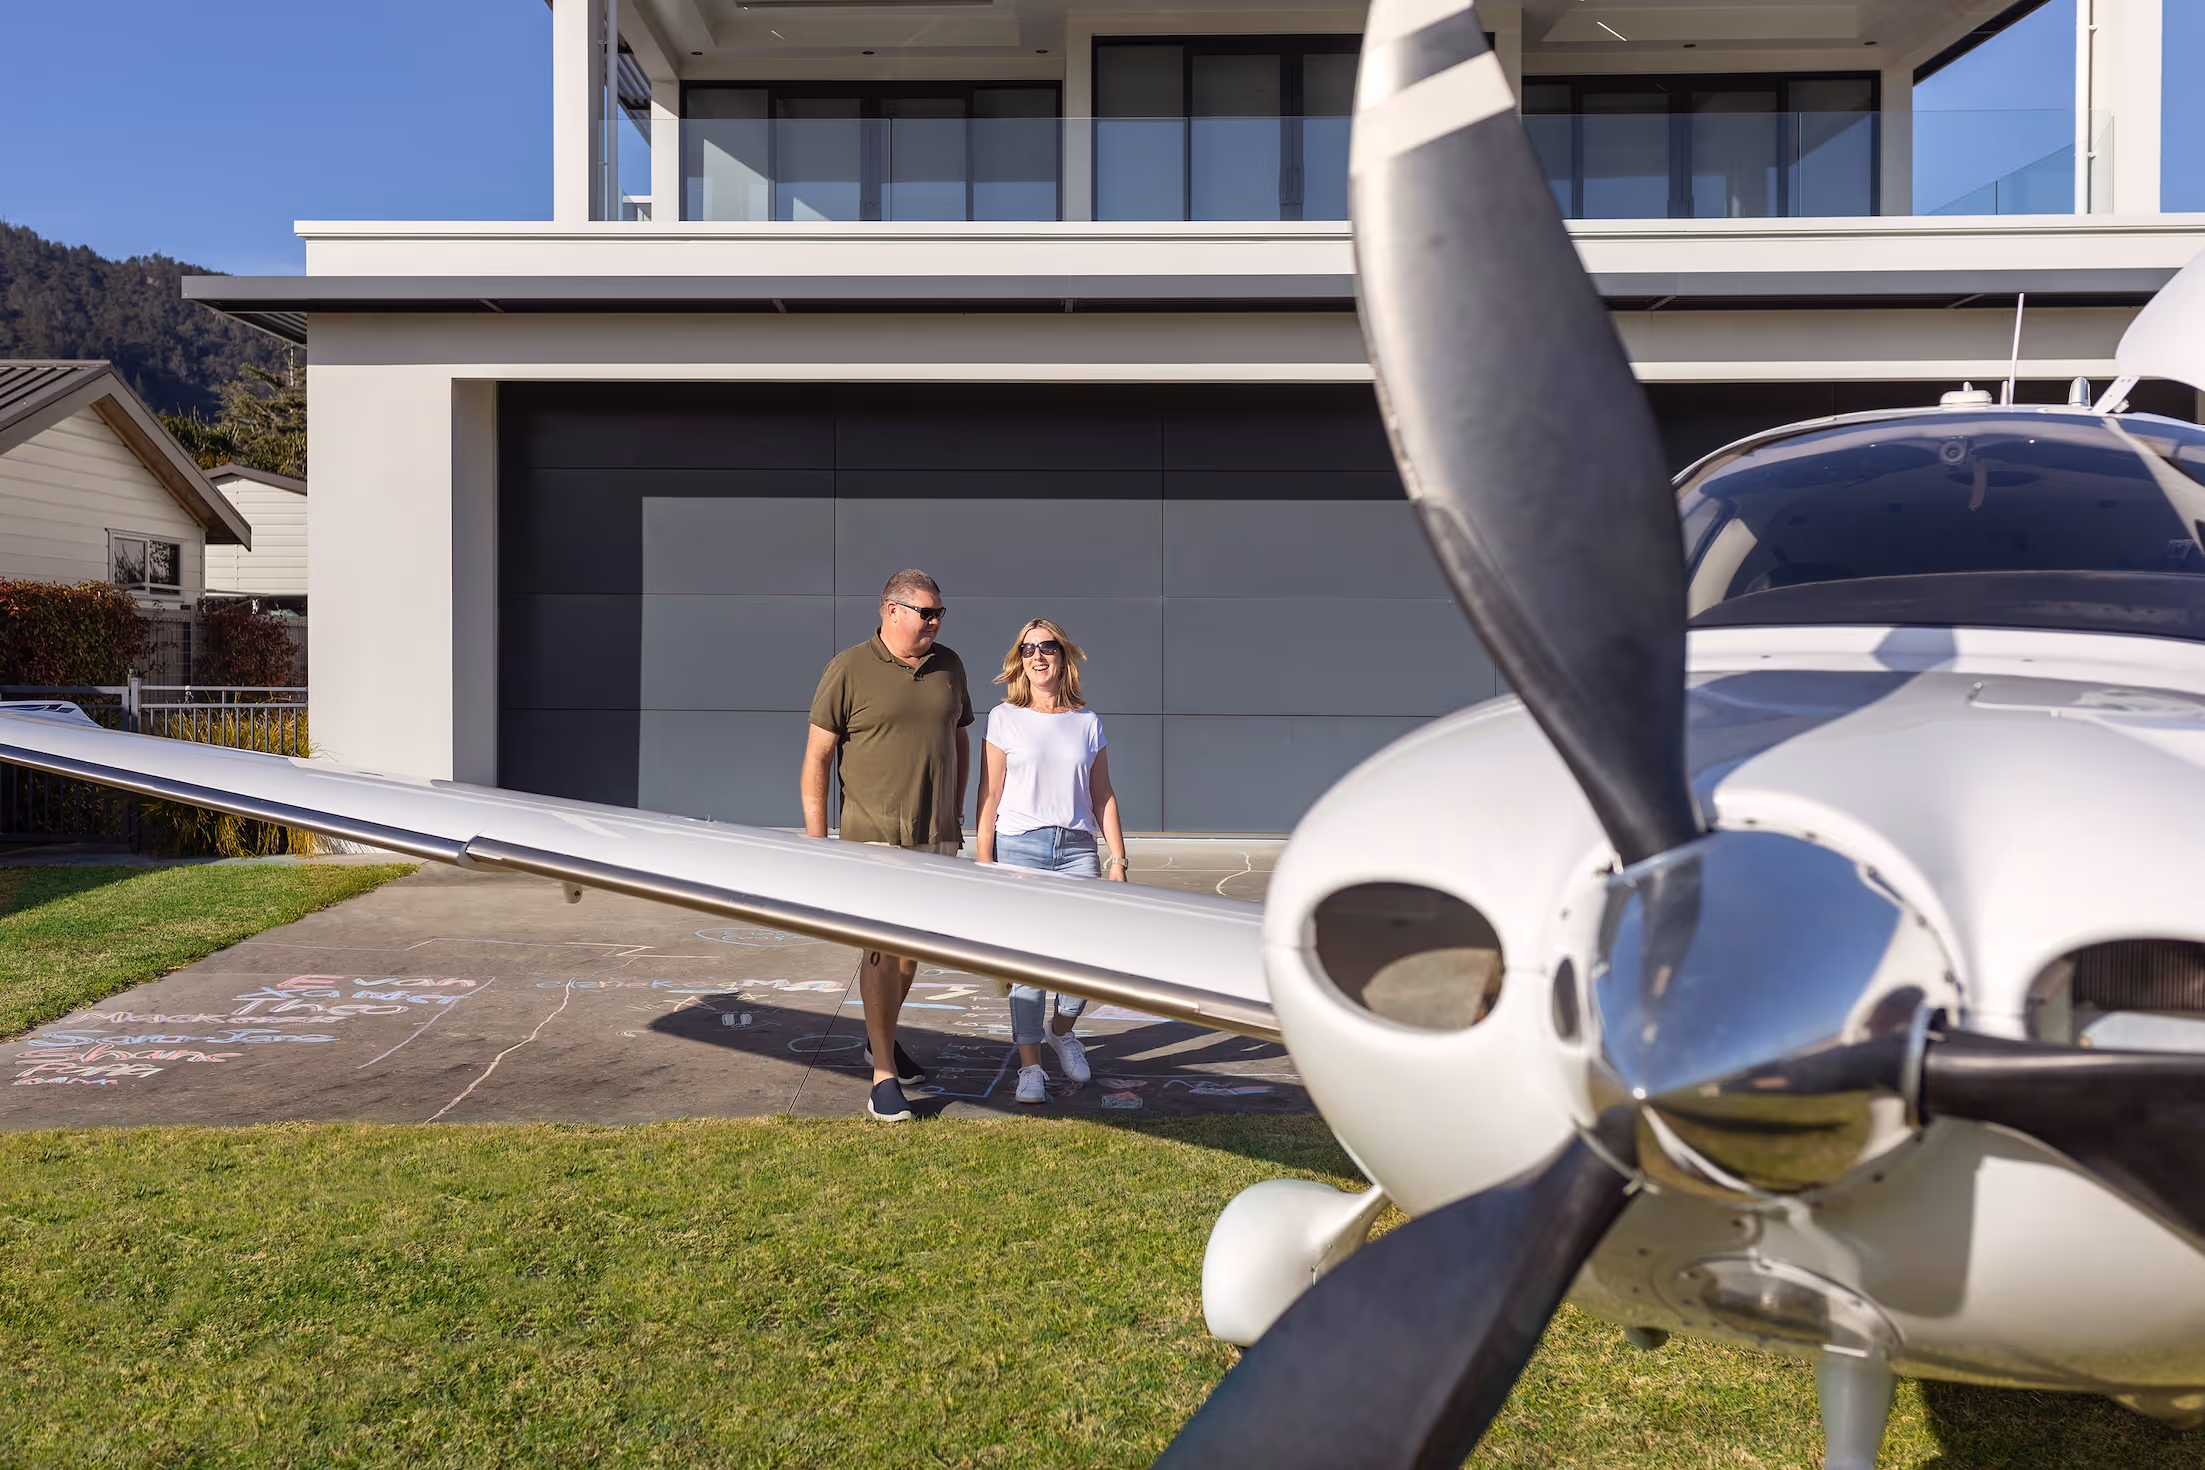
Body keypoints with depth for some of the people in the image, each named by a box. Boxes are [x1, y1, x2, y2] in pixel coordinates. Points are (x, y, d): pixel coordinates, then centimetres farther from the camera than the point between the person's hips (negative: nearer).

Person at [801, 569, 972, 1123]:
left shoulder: (948, 666, 9)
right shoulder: (849, 670, -7)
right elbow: (816, 756, -5)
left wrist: (955, 816, 19)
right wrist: (816, 838, -9)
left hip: (936, 837, 5)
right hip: (874, 837, -5)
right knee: (882, 947, -8)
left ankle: (881, 1038, 36)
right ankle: (884, 1075, 1)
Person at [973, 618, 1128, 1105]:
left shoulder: (1087, 722, 10)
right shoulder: (1004, 718, 4)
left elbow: (1102, 796, 13)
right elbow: (989, 795, 3)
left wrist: (1117, 858, 9)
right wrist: (984, 861, 0)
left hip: (1077, 849, 2)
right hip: (1020, 847, -2)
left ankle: (1062, 1031, 24)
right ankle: (1030, 1067, 10)